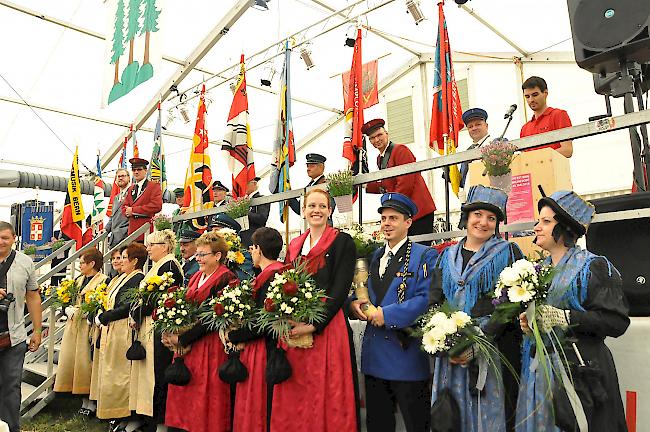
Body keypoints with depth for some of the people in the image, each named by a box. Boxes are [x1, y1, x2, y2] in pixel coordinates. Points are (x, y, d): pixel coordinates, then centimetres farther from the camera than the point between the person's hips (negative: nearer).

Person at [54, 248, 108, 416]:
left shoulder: (103, 280, -9)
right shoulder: (79, 280, 17)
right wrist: (69, 310, -1)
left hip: (89, 326, -8)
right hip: (73, 325, 8)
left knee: (87, 362, -4)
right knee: (70, 360, 8)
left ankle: (91, 402, 7)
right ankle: (85, 400, 17)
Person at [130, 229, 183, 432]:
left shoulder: (169, 266, -13)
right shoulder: (158, 266, 18)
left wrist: (136, 315, -8)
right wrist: (137, 314, 5)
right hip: (150, 327, 10)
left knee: (157, 375, -5)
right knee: (151, 374, 13)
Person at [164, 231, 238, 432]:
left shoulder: (226, 279, -14)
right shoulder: (196, 277, 14)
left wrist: (182, 339, -15)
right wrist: (172, 334, -3)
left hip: (210, 346, -8)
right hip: (187, 345, 8)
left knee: (205, 397, 0)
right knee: (184, 393, 14)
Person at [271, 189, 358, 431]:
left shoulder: (343, 242, -1)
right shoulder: (294, 246, 16)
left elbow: (340, 289, -9)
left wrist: (314, 324, -17)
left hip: (327, 330, -5)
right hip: (293, 331, 5)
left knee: (326, 397, 0)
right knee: (293, 400, 9)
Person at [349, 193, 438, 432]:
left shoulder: (425, 256, -6)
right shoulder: (373, 257, 13)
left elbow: (427, 298, -17)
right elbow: (363, 293, 17)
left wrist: (387, 314, -19)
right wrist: (354, 304, -6)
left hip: (407, 355, -6)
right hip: (374, 356, 6)